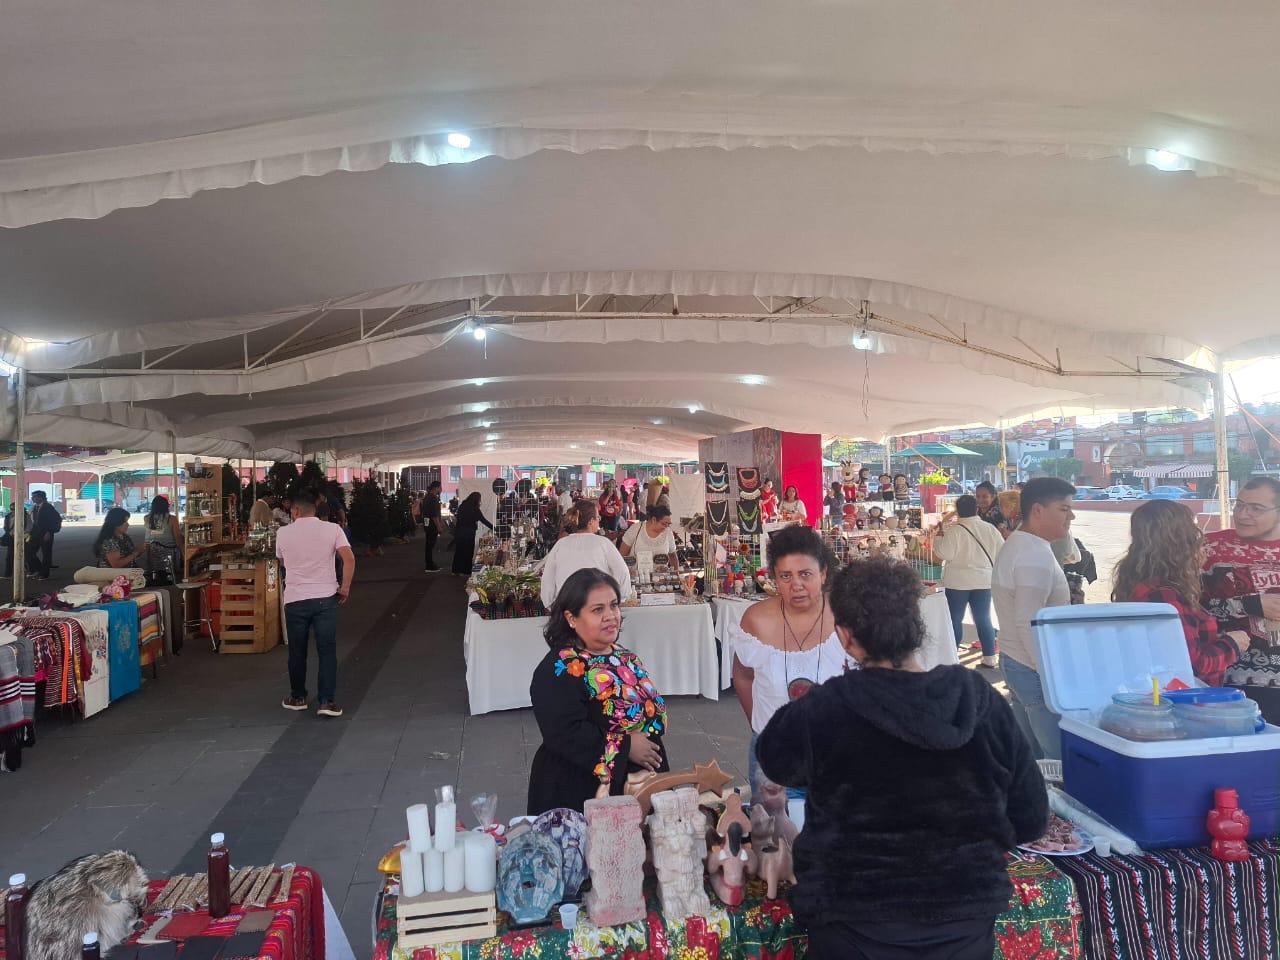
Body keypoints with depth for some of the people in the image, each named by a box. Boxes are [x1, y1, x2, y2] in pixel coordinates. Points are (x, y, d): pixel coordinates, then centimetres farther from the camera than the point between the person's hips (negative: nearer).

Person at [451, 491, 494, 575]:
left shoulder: (462, 506, 8)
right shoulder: (474, 509, -8)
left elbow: (458, 518, 10)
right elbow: (483, 520, -6)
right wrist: (493, 528, 0)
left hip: (459, 531, 6)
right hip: (469, 533, -6)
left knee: (458, 551, 12)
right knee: (468, 552, 3)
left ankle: (456, 570, 17)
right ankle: (465, 572, 5)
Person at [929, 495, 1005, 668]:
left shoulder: (954, 530, -14)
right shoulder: (990, 529, 2)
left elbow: (944, 553, -18)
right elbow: (1001, 552, 7)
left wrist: (937, 537, -2)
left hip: (958, 581, -4)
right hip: (983, 580, 4)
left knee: (955, 619, 6)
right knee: (984, 619, 11)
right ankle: (989, 658, 14)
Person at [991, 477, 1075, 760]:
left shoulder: (1017, 543, 12)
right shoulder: (1035, 556, -20)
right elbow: (1029, 624, -25)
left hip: (1014, 661, 10)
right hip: (1035, 670, -10)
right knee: (1062, 760, -4)